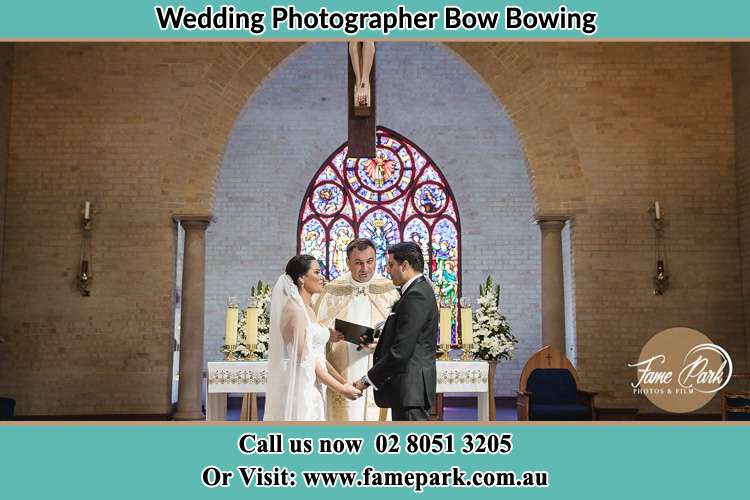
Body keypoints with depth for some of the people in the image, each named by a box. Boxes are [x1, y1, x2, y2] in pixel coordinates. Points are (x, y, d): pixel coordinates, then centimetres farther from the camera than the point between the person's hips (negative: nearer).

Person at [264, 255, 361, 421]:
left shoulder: (308, 310, 15)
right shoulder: (293, 309, -13)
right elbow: (304, 359, -17)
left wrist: (345, 382, 6)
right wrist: (341, 388, -13)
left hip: (313, 389, 9)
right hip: (300, 388, -9)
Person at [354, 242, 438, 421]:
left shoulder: (416, 296, -18)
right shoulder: (420, 290, 15)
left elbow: (401, 350, -23)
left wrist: (368, 379, -17)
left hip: (410, 386, -11)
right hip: (408, 386, 11)